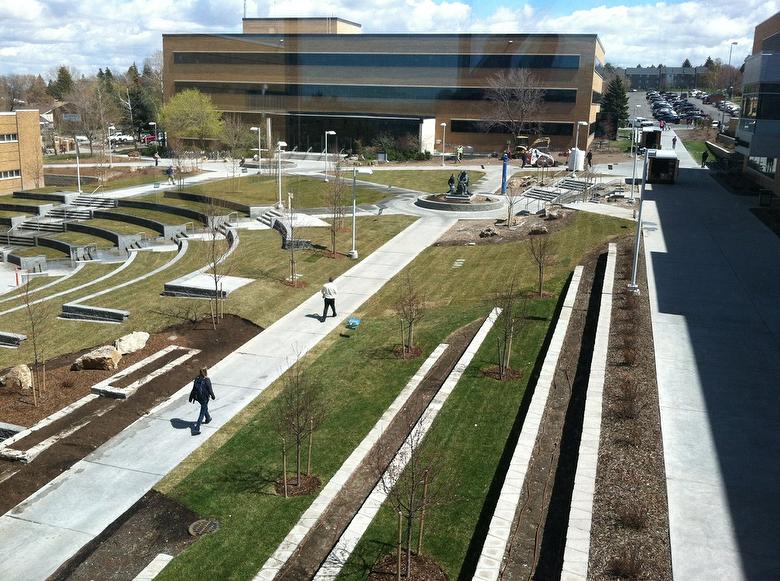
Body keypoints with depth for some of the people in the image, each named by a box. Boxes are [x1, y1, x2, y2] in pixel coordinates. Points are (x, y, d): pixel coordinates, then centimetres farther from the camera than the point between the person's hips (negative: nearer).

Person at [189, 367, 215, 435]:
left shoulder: (197, 379, -6)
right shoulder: (207, 380, -23)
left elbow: (193, 389, 0)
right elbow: (210, 390, -14)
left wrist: (191, 397, 8)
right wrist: (213, 396, 3)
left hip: (198, 397, 6)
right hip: (204, 398, -6)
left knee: (205, 408, 33)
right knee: (202, 413, 2)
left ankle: (208, 419, 57)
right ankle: (197, 429, -2)